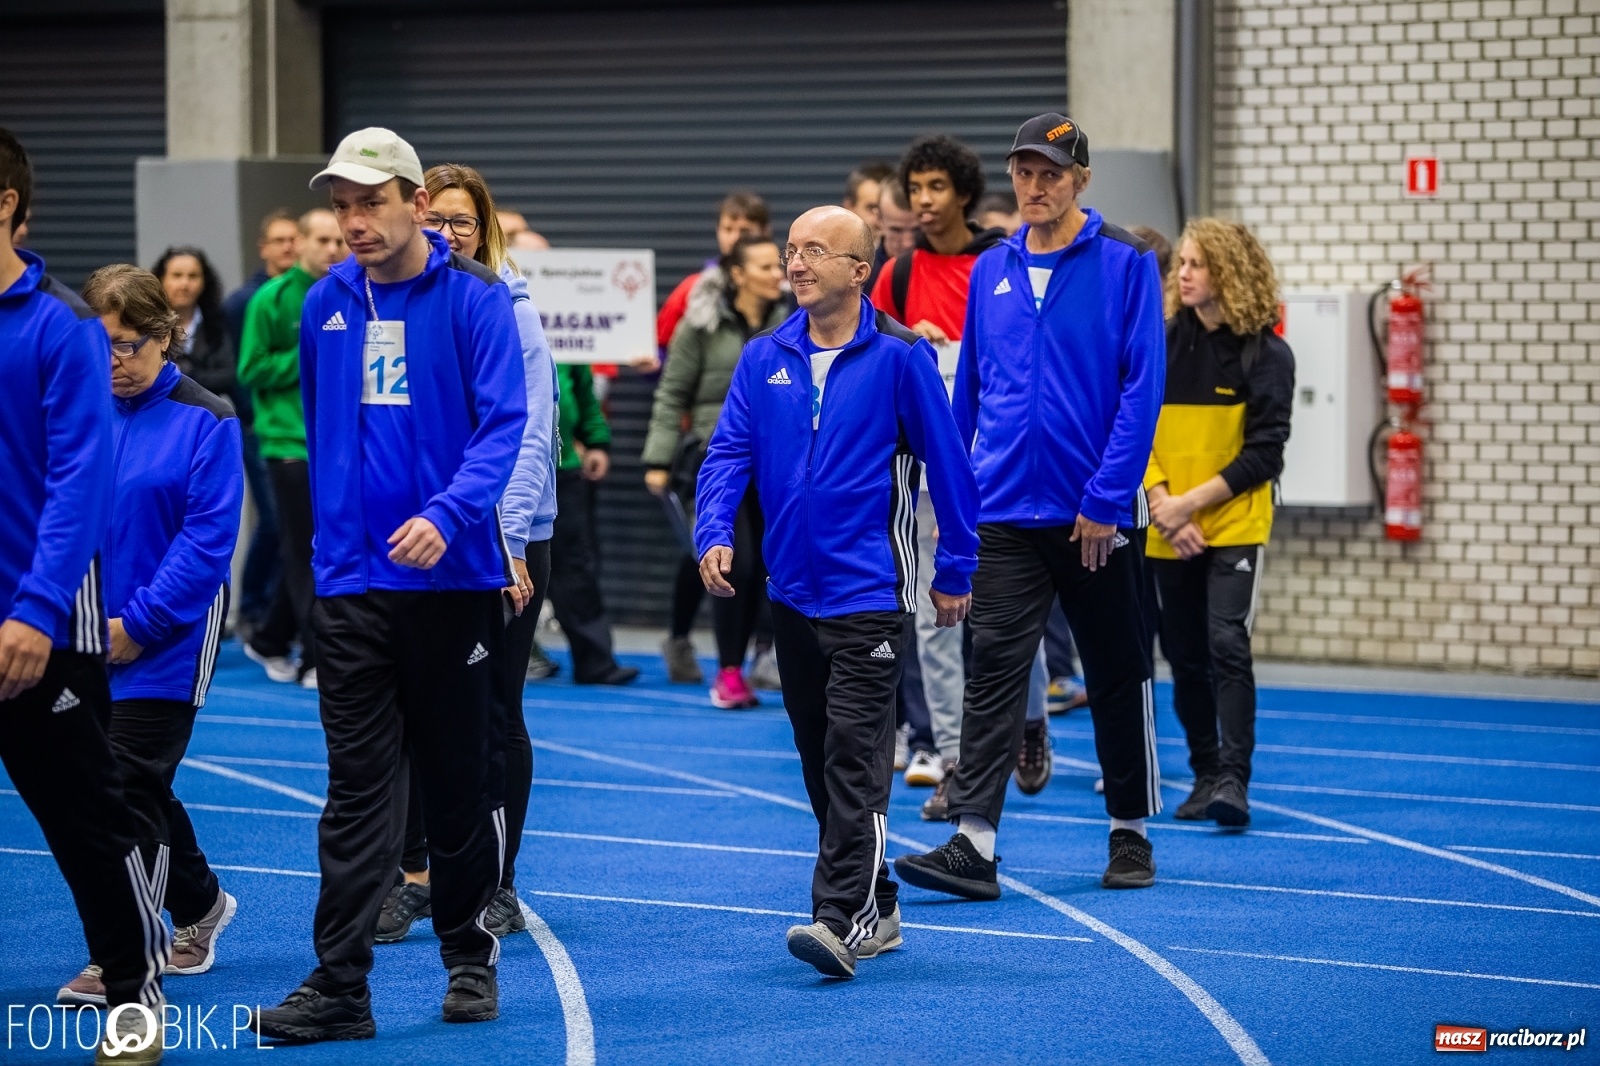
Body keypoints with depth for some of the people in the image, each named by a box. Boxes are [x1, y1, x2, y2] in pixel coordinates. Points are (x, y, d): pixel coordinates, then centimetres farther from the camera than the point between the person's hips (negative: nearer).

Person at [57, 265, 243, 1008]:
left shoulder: (206, 421, -8)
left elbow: (208, 537, -12)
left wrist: (139, 623, -16)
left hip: (169, 638, -4)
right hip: (91, 634, 4)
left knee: (131, 780, -9)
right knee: (139, 783, 12)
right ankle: (199, 906, 35)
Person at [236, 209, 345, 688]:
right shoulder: (271, 300, -5)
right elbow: (252, 370, -7)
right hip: (289, 438, -5)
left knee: (310, 552, 11)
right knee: (306, 552, -4)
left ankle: (270, 642, 27)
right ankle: (318, 660, -1)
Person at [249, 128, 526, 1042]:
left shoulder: (476, 299, -6)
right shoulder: (326, 304, 7)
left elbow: (503, 424, -14)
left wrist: (447, 515, -28)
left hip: (453, 577, -3)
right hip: (351, 582, 3)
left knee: (461, 778, 8)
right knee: (358, 787, -1)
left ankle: (471, 958, 23)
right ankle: (339, 985, -3)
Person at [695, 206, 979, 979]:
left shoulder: (899, 357, -6)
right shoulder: (763, 359, 7)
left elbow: (947, 465, -2)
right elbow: (729, 452, 4)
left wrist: (955, 572, 1)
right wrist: (714, 534, -13)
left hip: (868, 591, -6)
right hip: (791, 590, 6)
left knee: (854, 757, -13)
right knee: (819, 761, 12)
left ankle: (843, 917, -18)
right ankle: (877, 909, 23)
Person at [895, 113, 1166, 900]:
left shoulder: (1124, 263, -5)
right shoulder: (990, 272, 8)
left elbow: (1142, 385, -9)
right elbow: (970, 389, 14)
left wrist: (1107, 498, -14)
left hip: (1098, 516, -3)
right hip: (1006, 512, 3)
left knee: (1117, 673, 9)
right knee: (992, 668, -7)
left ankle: (1130, 834, 23)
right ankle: (973, 843, -13)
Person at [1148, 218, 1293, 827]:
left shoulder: (1265, 353, -5)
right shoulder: (1161, 343, 5)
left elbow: (1265, 453, -8)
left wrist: (1191, 501, -14)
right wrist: (1163, 505, -11)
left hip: (1235, 526, -4)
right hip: (1168, 533, 4)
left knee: (1227, 646, -16)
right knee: (1184, 656, 10)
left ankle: (1233, 779, -16)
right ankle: (1204, 776, 23)